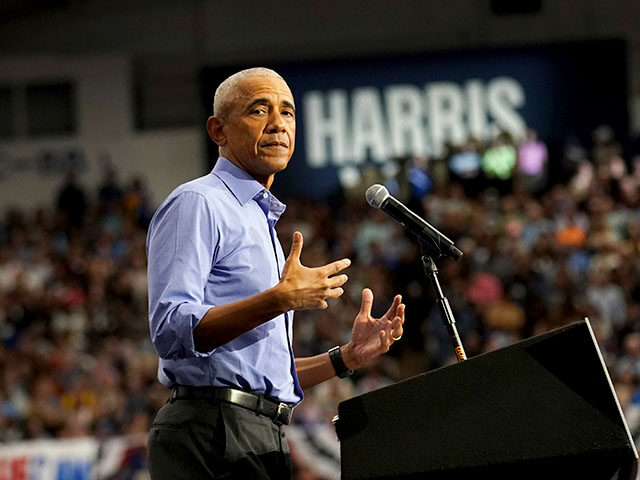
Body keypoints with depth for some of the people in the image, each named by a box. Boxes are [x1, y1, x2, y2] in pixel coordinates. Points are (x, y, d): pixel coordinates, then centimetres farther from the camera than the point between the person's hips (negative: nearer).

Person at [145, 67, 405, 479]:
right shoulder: (197, 203, -4)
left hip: (262, 439, 9)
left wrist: (348, 356, 17)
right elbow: (171, 330, -18)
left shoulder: (259, 219, 25)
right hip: (214, 433, -9)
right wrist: (281, 299, -22)